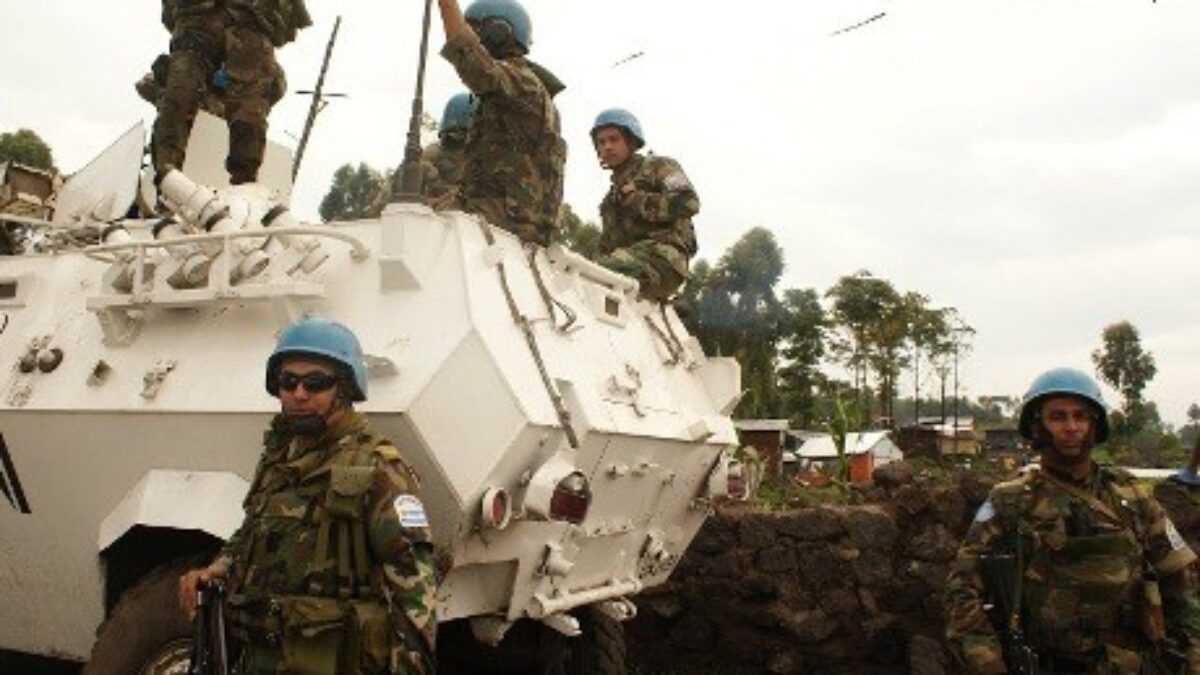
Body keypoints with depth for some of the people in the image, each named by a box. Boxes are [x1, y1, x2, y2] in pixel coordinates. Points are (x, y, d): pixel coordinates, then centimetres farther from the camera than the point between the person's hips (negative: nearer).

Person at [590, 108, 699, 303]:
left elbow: (688, 202, -5)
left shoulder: (657, 166, 13)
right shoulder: (614, 193, 33)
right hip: (627, 255, 7)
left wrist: (637, 201, -5)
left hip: (662, 256, -7)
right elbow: (608, 242, 31)